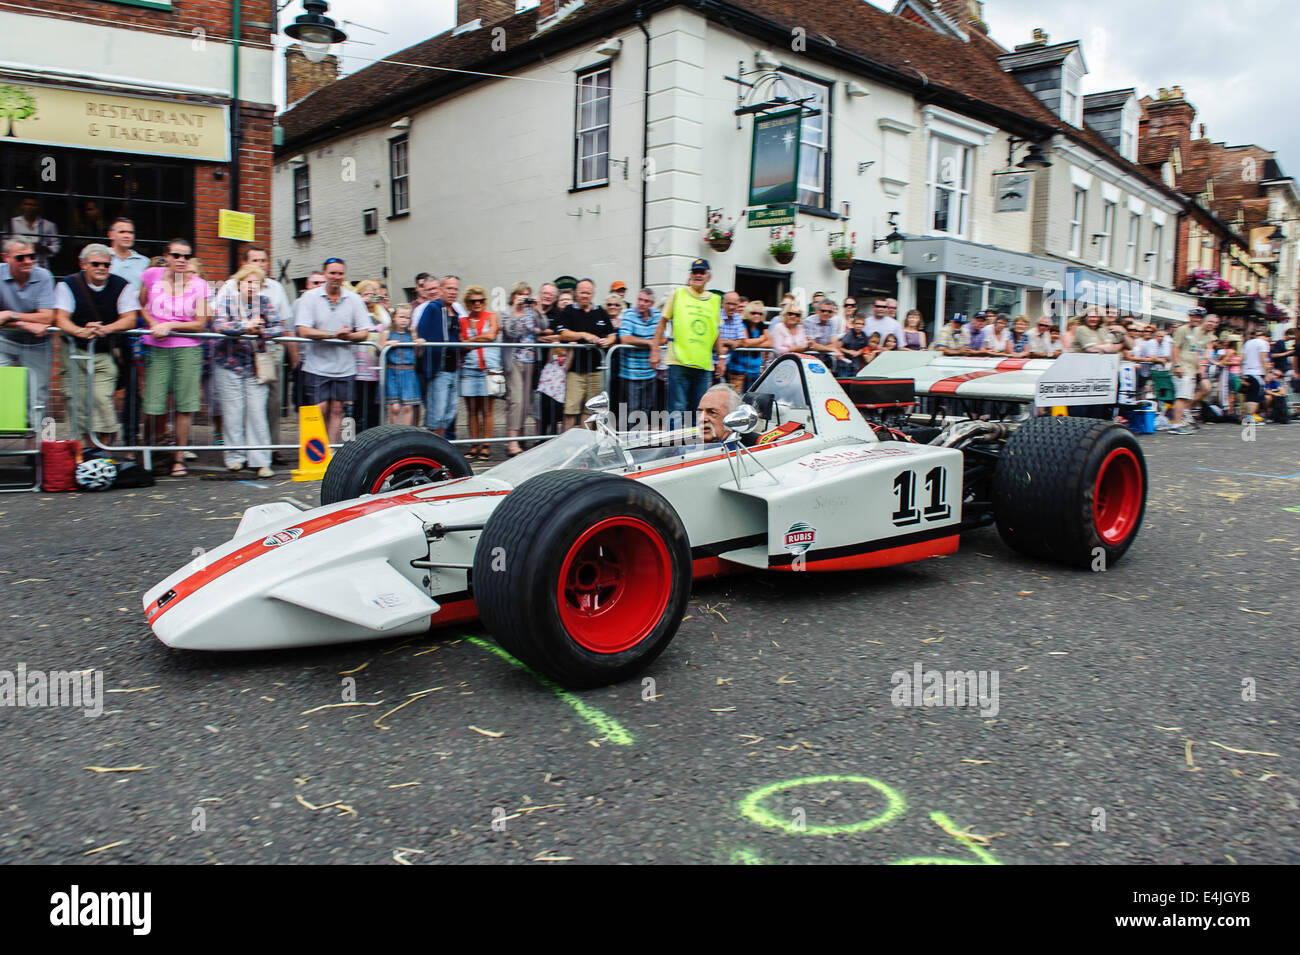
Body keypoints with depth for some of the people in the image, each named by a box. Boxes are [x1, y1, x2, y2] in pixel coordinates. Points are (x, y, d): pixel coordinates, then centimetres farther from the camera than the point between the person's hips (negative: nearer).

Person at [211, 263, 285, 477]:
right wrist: (245, 327, -23)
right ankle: (235, 456, 12)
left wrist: (261, 331, -21)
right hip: (229, 364, -1)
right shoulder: (227, 299, 0)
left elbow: (279, 326, -4)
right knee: (234, 411, 0)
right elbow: (218, 325, -15)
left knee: (257, 411, -4)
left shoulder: (265, 301, 5)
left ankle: (261, 461, -1)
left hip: (256, 365, 1)